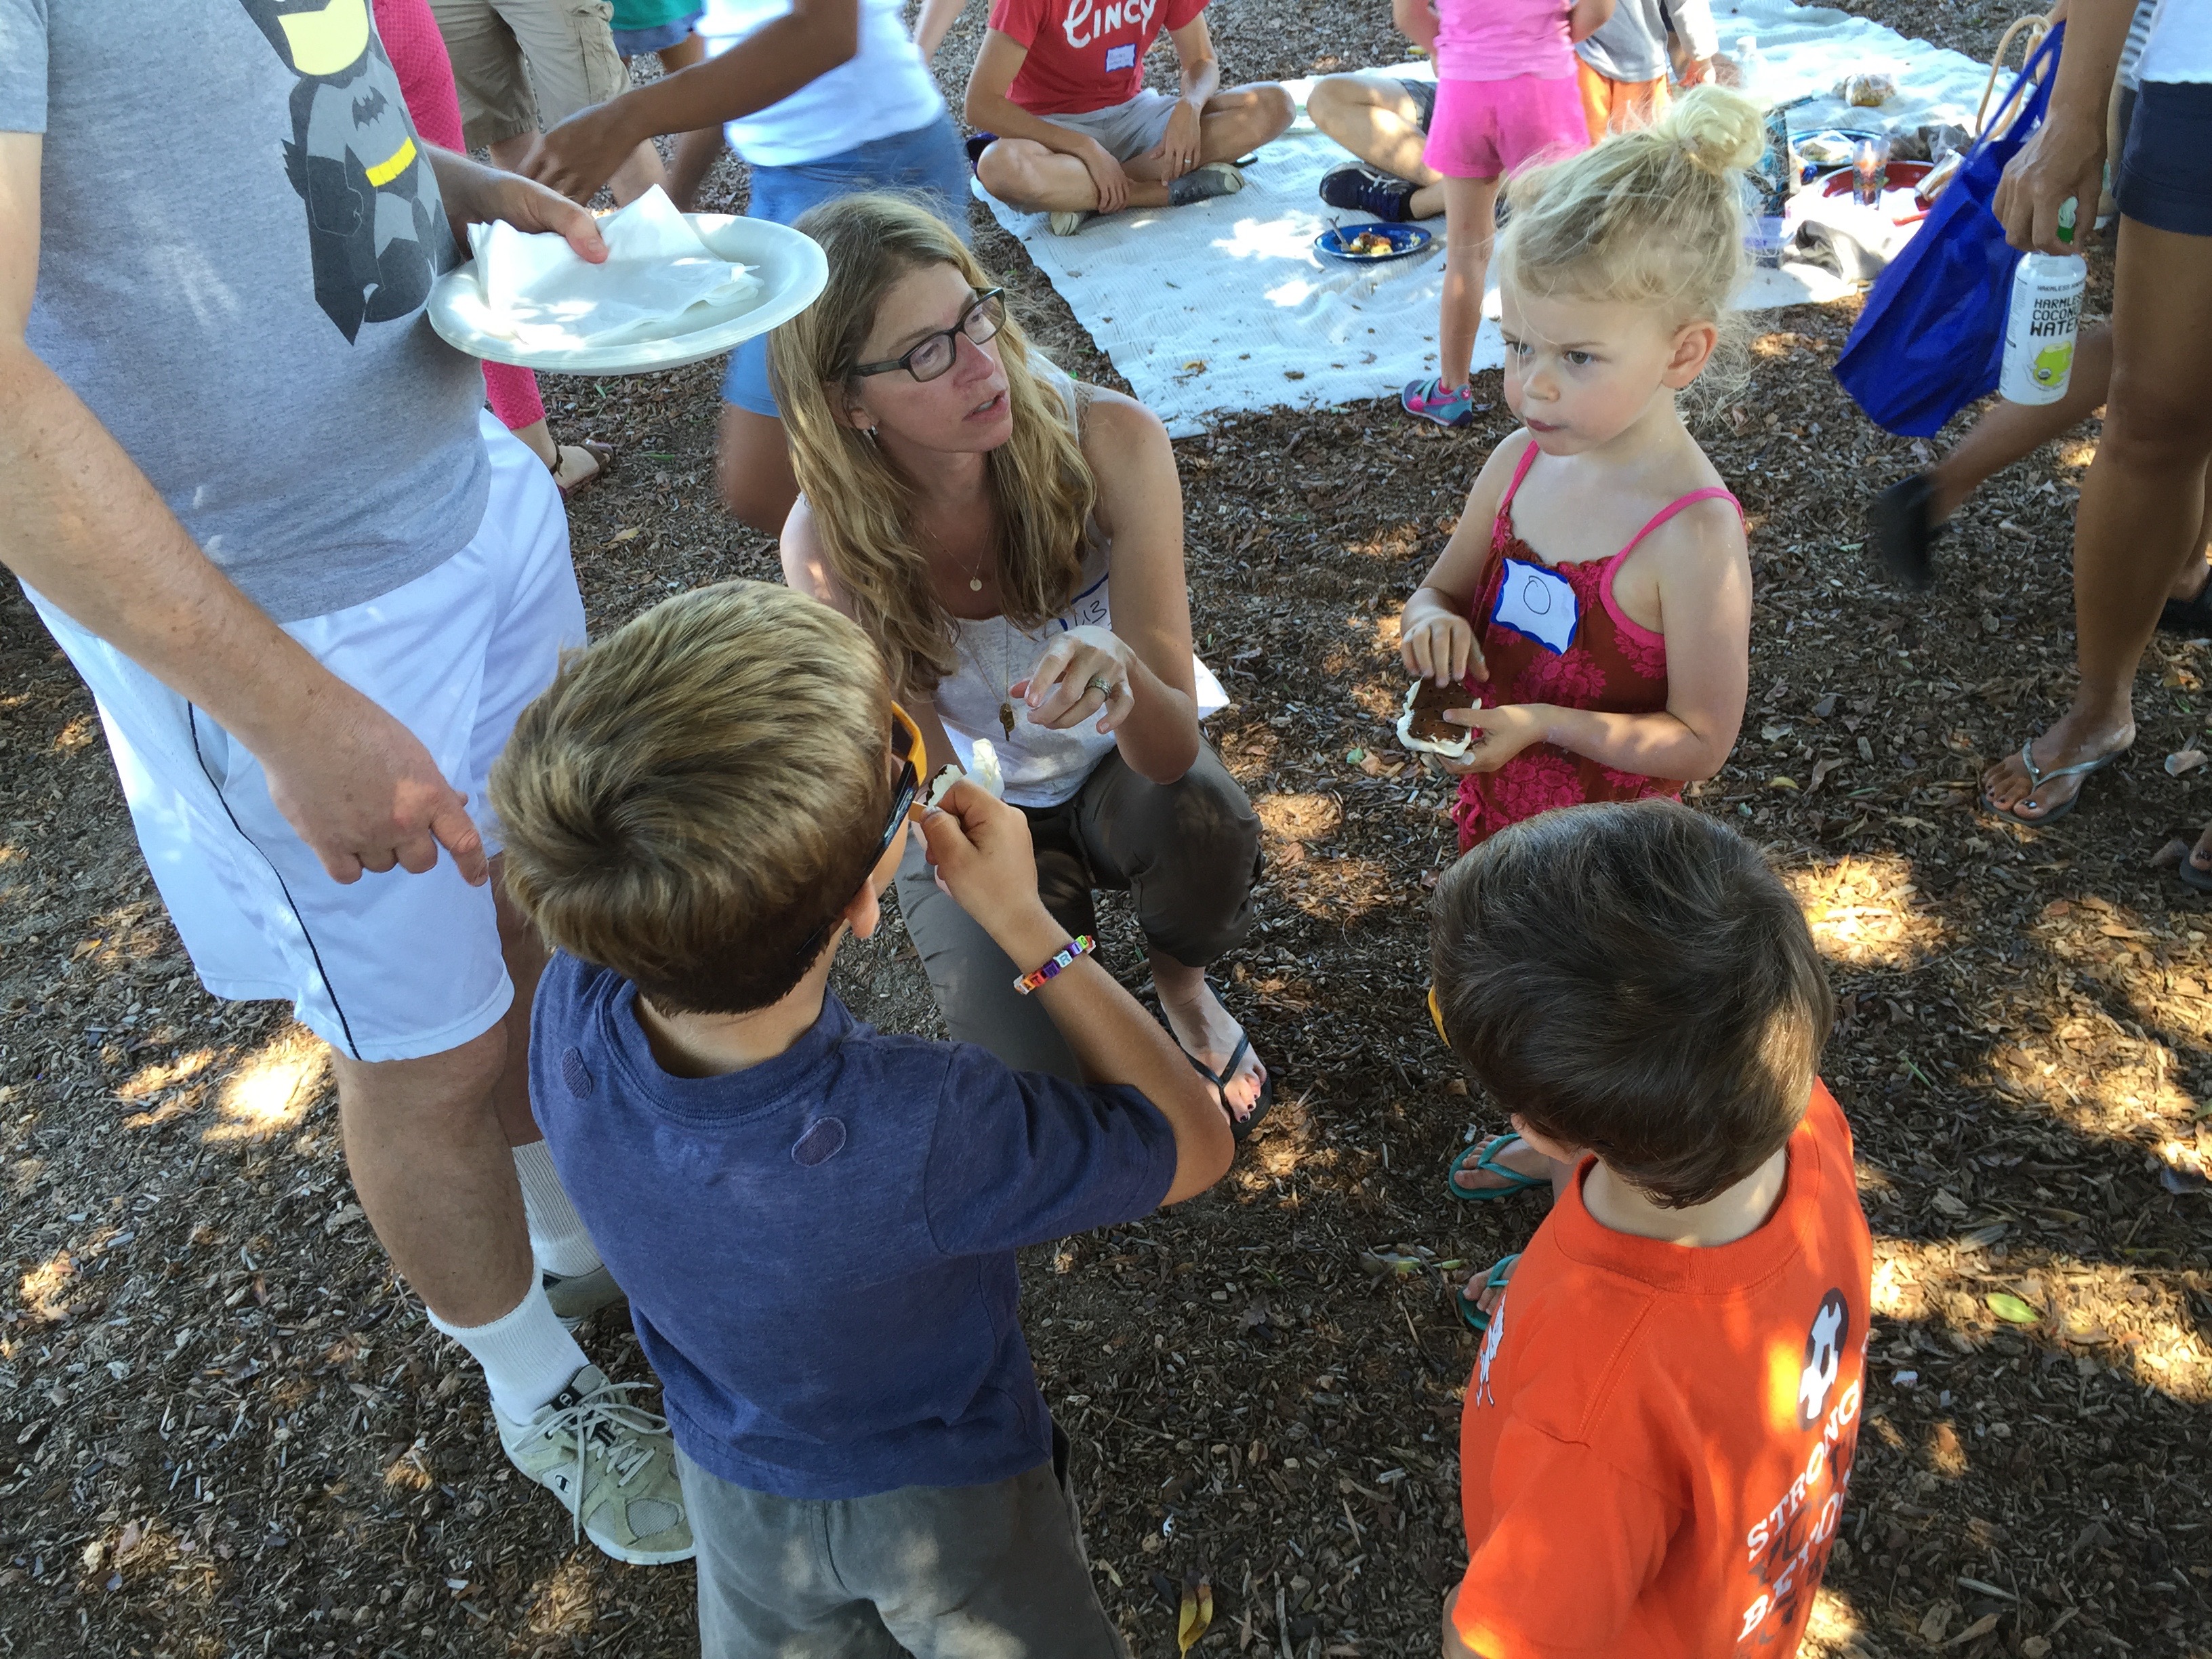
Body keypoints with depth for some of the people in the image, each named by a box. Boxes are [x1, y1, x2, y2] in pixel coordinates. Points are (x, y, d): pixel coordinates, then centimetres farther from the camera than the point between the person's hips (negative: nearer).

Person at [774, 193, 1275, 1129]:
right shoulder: (828, 547, -26)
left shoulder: (1108, 441, -28)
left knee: (1203, 815, -35)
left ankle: (1181, 983, 3)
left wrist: (1118, 670, -53)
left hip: (1117, 778, 1)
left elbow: (1172, 750, -30)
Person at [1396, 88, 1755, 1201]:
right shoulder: (1523, 460, -9)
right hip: (1501, 809, 7)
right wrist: (1433, 619, -17)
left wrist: (1543, 720, -30)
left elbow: (1700, 739, -22)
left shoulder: (1693, 537, -28)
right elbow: (1446, 586, 6)